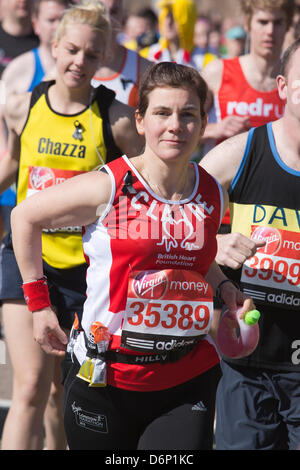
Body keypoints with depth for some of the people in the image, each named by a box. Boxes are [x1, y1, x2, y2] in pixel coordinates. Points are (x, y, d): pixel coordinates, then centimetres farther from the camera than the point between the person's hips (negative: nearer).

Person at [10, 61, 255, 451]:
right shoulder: (107, 188, -11)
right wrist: (38, 302, 3)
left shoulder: (213, 195, 3)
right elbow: (25, 217, 3)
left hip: (189, 380, 3)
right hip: (106, 380, -2)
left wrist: (225, 287, 6)